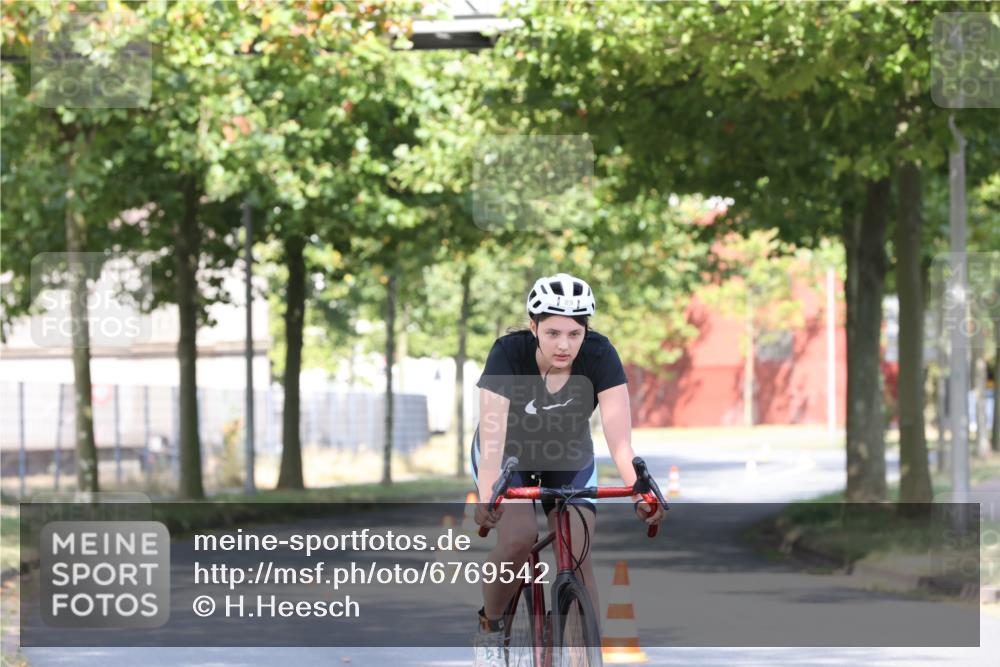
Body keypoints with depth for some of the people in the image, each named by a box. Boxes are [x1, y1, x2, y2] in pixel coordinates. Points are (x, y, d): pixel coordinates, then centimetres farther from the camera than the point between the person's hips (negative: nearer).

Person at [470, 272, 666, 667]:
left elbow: (618, 434, -35)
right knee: (518, 539, -25)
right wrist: (486, 497, -57)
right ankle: (489, 628, 1)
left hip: (568, 462, 2)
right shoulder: (509, 353, -32)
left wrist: (640, 492, -50)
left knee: (578, 558, -14)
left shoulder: (599, 355, -28)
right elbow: (493, 431, -42)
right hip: (509, 457, -2)